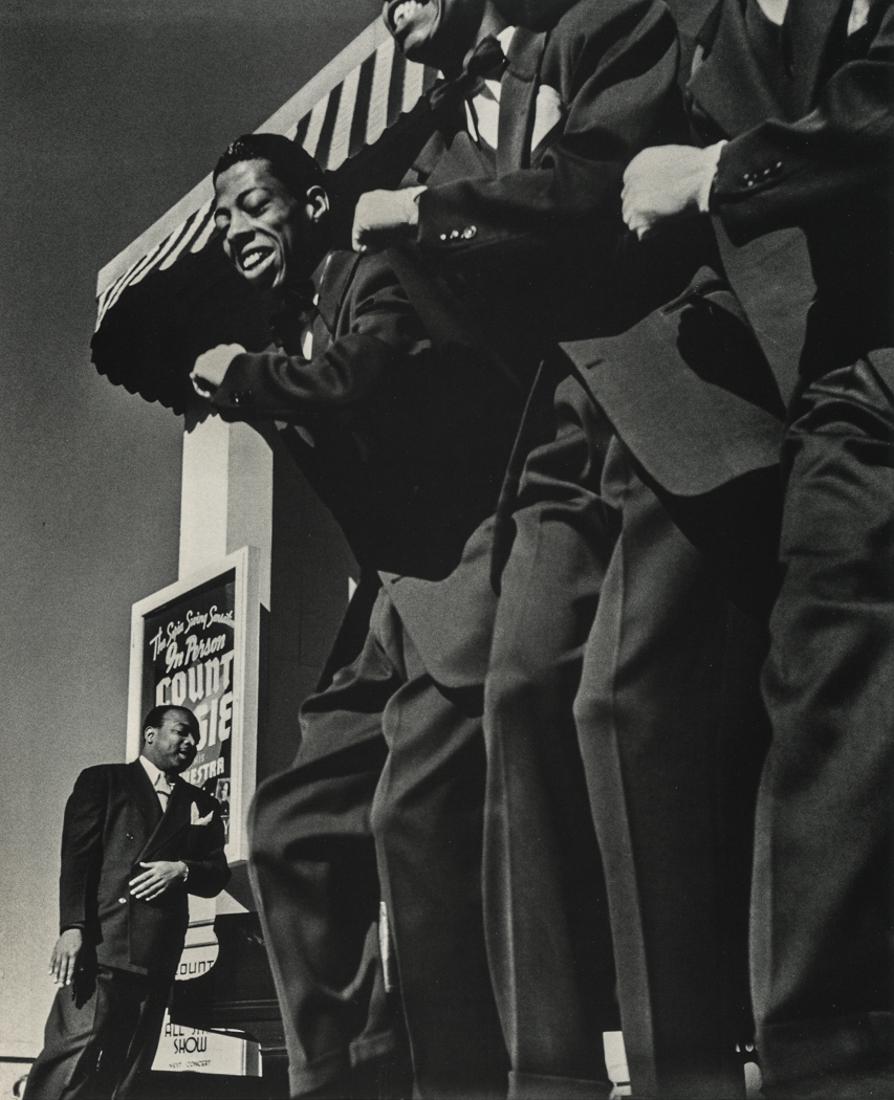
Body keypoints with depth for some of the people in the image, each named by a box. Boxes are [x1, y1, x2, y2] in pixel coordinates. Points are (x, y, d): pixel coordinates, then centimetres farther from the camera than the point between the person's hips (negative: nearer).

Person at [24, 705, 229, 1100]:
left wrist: (182, 870, -5)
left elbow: (218, 875, 18)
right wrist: (72, 927, -14)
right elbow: (77, 856, -1)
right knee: (74, 1051, -15)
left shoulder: (201, 806, 23)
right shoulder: (102, 781, 10)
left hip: (158, 955, 4)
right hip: (100, 944, -4)